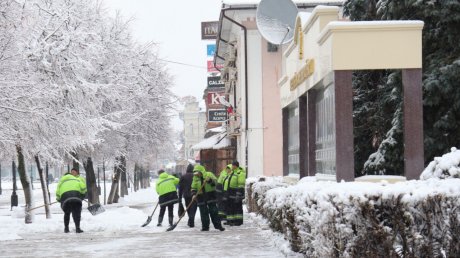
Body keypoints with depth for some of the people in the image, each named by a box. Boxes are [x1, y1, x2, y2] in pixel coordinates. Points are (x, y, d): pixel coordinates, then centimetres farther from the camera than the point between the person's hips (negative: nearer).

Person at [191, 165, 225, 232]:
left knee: (213, 211, -2)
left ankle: (218, 225, 3)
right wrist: (194, 194, -5)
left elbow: (215, 181, -15)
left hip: (210, 195, -3)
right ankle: (205, 226, 9)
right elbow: (193, 187, 11)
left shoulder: (209, 174, -2)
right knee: (203, 212, 3)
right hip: (201, 197, 3)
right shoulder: (195, 178, 9)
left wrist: (209, 180, -33)